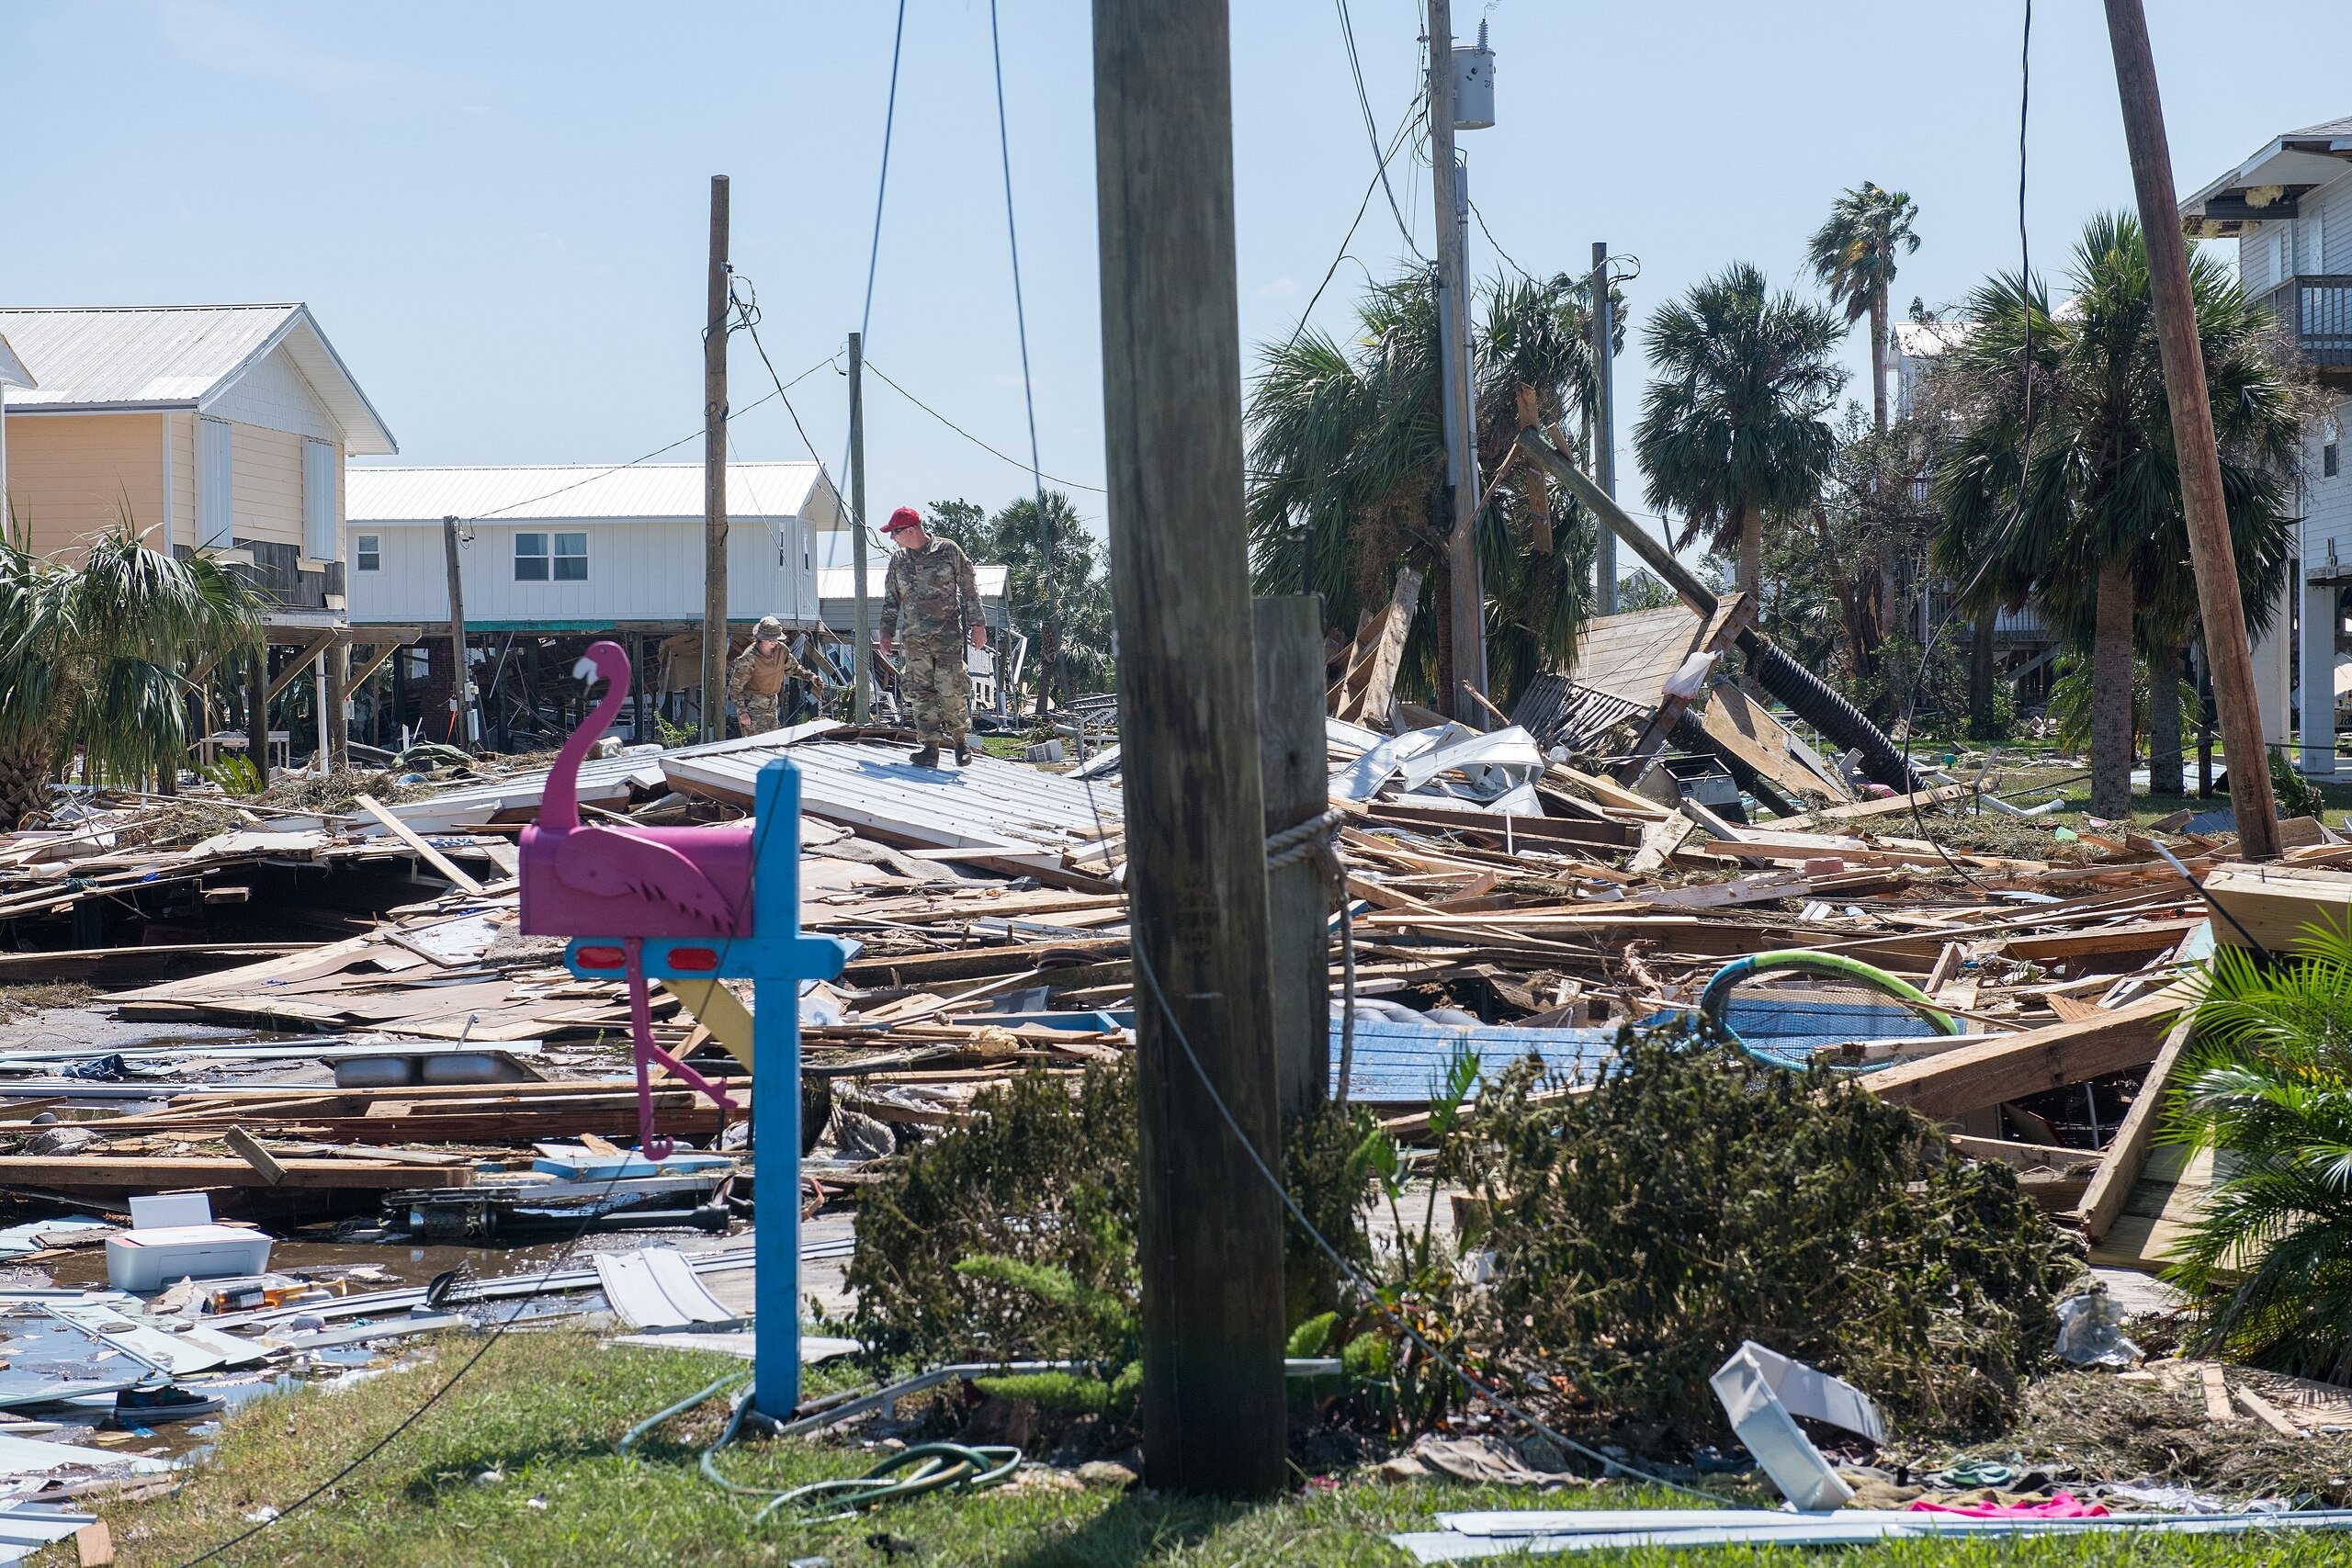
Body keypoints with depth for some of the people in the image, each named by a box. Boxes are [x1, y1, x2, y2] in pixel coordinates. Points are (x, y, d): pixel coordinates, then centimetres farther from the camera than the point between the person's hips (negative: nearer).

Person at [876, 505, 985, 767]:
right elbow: (891, 600, 19)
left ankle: (961, 739, 10)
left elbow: (969, 589, 1)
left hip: (949, 634, -4)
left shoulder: (948, 551, -1)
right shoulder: (898, 561, 12)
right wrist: (887, 632, 9)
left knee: (951, 689, -7)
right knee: (920, 691, -3)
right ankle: (930, 746, -1)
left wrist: (977, 624, -3)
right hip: (915, 638, 4)